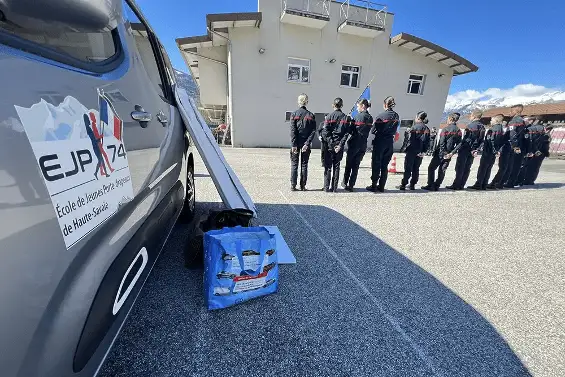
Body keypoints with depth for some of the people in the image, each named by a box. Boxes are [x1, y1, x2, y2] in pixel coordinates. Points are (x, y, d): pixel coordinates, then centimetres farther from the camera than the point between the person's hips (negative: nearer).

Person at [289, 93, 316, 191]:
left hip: (296, 143, -1)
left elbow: (292, 131, -9)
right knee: (304, 164, 9)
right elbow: (313, 131, -6)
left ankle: (293, 185, 7)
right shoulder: (311, 115, 2)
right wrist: (307, 143, -9)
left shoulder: (294, 114, -3)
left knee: (294, 164, 7)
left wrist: (293, 145, -10)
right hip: (306, 143, 1)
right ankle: (303, 186, 13)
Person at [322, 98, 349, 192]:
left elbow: (325, 132, -11)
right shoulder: (345, 117, 5)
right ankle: (334, 187, 12)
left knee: (328, 166, 4)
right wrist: (340, 144, -7)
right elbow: (346, 132, -4)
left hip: (329, 145, -2)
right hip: (339, 145, 2)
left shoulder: (329, 117, -2)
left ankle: (327, 187, 4)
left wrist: (330, 143, -9)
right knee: (336, 166, 9)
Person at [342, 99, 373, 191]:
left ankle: (345, 182, 18)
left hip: (354, 143, -5)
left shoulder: (358, 116, -10)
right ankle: (351, 185, 9)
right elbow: (368, 131, 10)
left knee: (348, 164, 9)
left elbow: (351, 129, -9)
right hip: (363, 144, 5)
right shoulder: (370, 118, 9)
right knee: (356, 165, 8)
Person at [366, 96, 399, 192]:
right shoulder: (396, 116, 4)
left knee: (376, 165, 3)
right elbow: (395, 131, 9)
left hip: (379, 142, -5)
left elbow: (373, 130, -9)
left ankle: (374, 186, 6)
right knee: (384, 165, 10)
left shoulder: (381, 115, -12)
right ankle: (381, 187, 16)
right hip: (390, 143, 5)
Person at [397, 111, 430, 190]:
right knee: (416, 169, 11)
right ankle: (412, 185, 15)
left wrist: (407, 148, -5)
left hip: (411, 151, -5)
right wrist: (424, 151, 6)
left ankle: (403, 185, -1)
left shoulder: (415, 127, -7)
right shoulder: (427, 129, 9)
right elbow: (427, 142, 6)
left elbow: (410, 139, -11)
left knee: (408, 168, -2)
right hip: (420, 152, 5)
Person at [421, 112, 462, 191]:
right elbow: (459, 144, 5)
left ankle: (430, 185, 0)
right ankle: (436, 186, 12)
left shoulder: (446, 129, -10)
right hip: (449, 154, 6)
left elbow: (441, 142, -14)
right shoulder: (458, 131, 8)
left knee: (431, 168, 3)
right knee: (442, 170, 10)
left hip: (440, 153, -6)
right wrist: (452, 153, 1)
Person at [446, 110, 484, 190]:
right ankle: (461, 185, 13)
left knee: (460, 168, -3)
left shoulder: (470, 126, -11)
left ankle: (456, 185, -1)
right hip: (472, 151, 7)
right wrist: (476, 150, 14)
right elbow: (481, 140, 11)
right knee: (467, 168, 9)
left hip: (465, 150, -7)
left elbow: (465, 140, -16)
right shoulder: (482, 127, 11)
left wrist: (454, 151, -15)